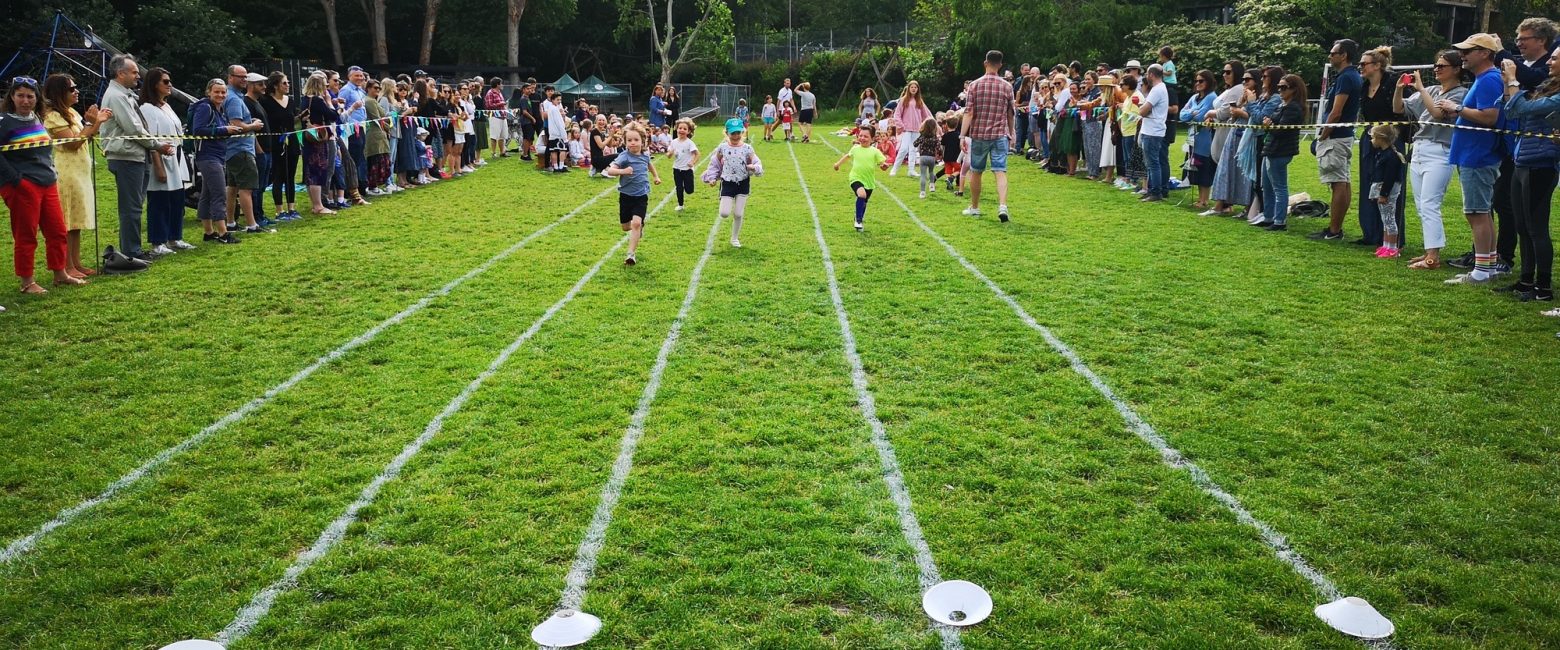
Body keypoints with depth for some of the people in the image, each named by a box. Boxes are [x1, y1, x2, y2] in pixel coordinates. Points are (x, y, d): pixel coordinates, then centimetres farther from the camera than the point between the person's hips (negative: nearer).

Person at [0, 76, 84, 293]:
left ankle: (60, 274, 24)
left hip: (47, 184, 7)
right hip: (22, 186, -7)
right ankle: (27, 282, 9)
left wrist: (52, 174, 16)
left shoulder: (37, 119, 14)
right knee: (25, 235, 0)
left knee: (57, 231, 12)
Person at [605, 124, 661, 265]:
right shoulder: (624, 156, -16)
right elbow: (610, 170, -30)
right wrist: (623, 171, -46)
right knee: (626, 227, 11)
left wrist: (656, 176, 30)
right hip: (626, 195, -1)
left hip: (642, 196, 1)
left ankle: (631, 253, -12)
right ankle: (640, 227, 47)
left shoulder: (645, 156, 0)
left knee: (636, 223, -17)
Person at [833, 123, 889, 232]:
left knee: (864, 202, 17)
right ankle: (858, 220, -19)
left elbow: (883, 163, -9)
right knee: (861, 194, -30)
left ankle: (860, 220, 44)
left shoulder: (875, 151, -6)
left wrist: (885, 165, -32)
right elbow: (847, 155, 21)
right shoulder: (855, 148, 0)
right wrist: (838, 163, 28)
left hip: (869, 181, 2)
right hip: (856, 178, -2)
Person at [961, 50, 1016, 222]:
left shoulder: (975, 85, -3)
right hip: (1000, 135, 0)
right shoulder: (1007, 87, 2)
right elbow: (1010, 114, 11)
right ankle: (1003, 206, -23)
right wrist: (1011, 133, 25)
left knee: (976, 172, 13)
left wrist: (962, 135, -8)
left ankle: (974, 207, 24)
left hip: (979, 135, 0)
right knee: (1000, 171, -5)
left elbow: (969, 113, -8)